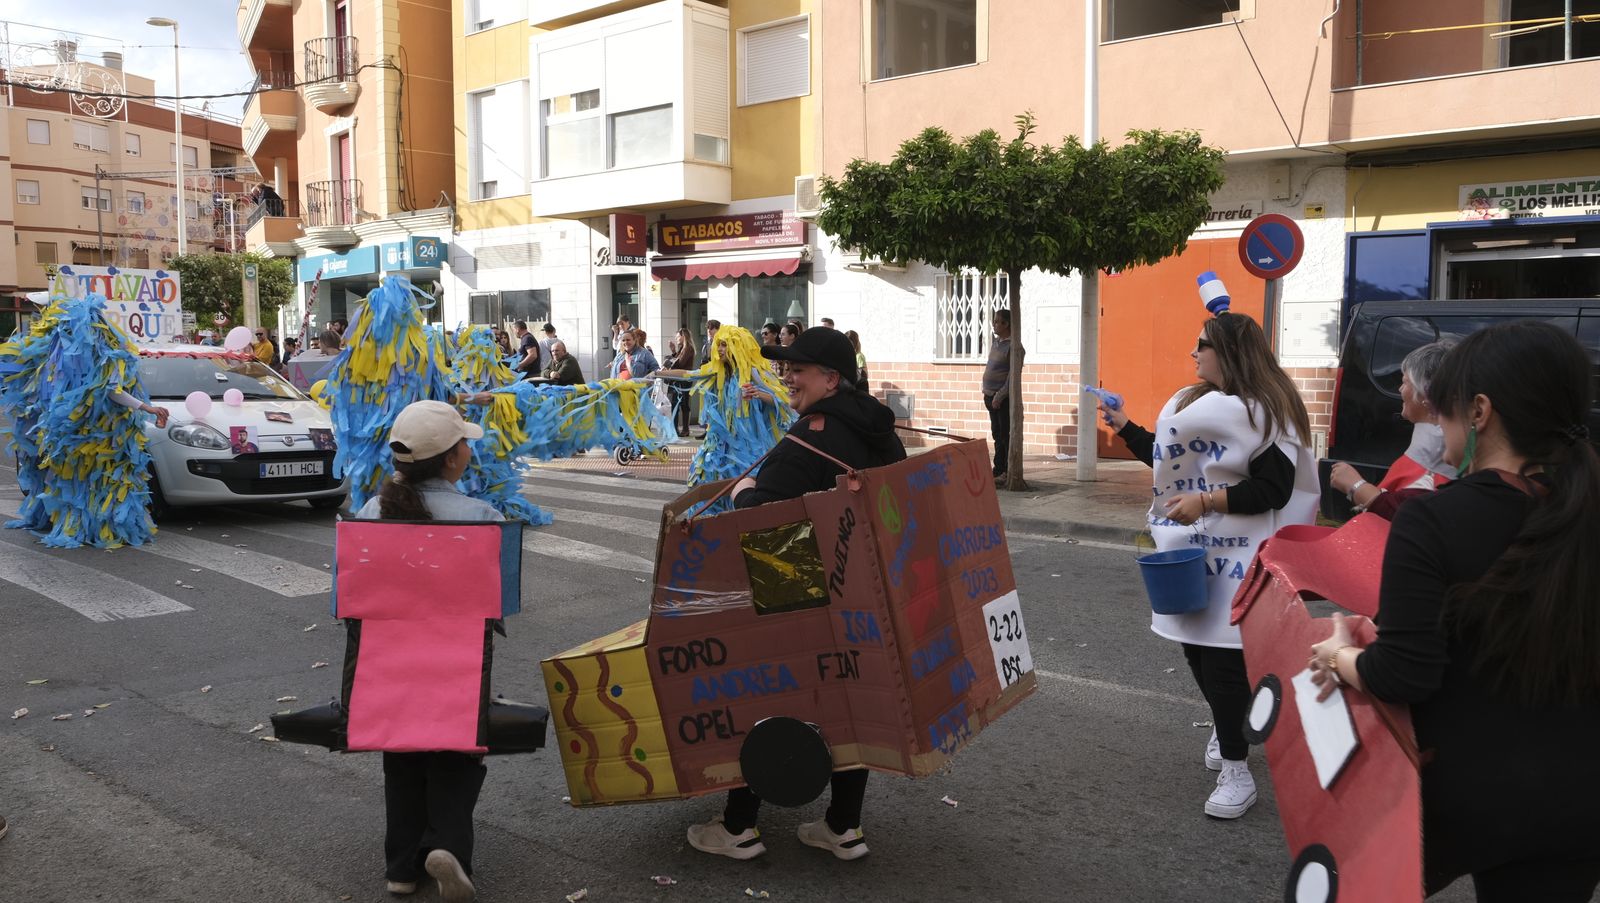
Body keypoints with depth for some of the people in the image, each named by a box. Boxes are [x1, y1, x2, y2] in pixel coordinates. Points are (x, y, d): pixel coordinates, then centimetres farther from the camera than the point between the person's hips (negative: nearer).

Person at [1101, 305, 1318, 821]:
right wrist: (1124, 426, 18)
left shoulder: (1266, 413, -14)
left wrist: (1206, 501, -25)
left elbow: (1274, 490, -19)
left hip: (1235, 558, -8)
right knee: (1195, 644, 15)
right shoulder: (1192, 401, 11)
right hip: (1190, 548, 8)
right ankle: (1225, 725, 40)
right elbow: (1168, 458, 22)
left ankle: (1236, 772, 2)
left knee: (1224, 654, -7)